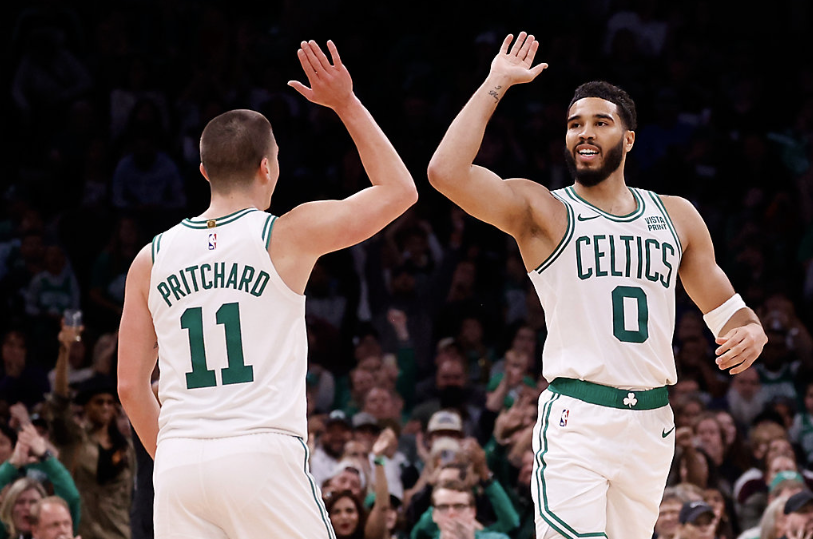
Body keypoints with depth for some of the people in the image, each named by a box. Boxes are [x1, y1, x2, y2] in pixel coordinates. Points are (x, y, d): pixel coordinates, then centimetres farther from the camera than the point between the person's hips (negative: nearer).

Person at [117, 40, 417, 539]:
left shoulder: (151, 259, 11)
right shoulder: (288, 235, 1)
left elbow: (131, 384, 12)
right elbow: (399, 189, 13)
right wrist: (346, 105, 17)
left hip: (180, 462, 3)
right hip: (264, 455, -3)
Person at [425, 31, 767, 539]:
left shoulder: (676, 216, 15)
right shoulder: (542, 211, 2)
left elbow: (727, 310, 21)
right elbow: (447, 172, -14)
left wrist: (750, 332, -4)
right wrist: (497, 84, -6)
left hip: (652, 419, 5)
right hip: (577, 416, -5)